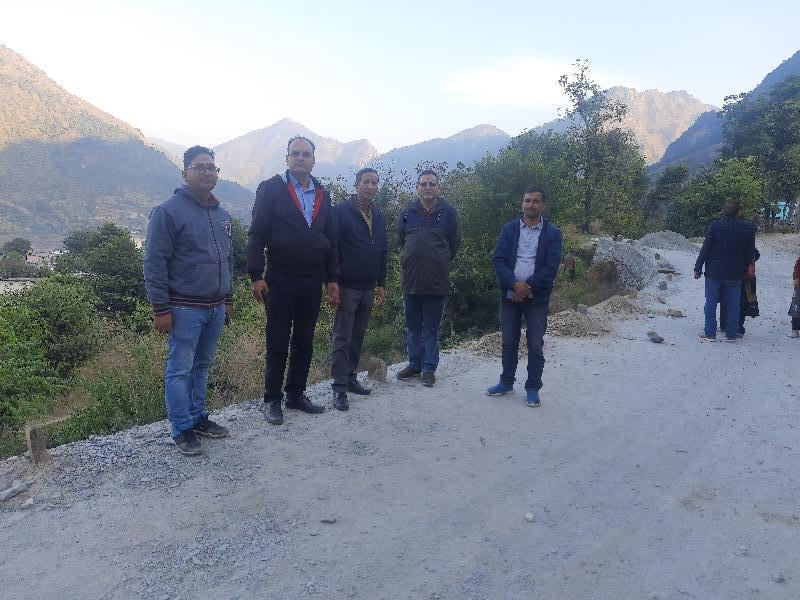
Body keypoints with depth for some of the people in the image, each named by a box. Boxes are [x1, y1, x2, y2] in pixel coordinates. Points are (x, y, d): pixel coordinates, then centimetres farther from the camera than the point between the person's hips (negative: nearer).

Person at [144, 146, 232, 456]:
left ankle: (198, 417, 28)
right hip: (184, 309, -7)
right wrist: (160, 309, -15)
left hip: (216, 308, 7)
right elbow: (155, 263, -12)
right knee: (180, 370, 1)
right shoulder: (169, 211, -9)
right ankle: (182, 430, 11)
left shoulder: (222, 214, 13)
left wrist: (228, 299, 19)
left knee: (202, 366, 16)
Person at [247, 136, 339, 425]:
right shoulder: (271, 189, -3)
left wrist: (332, 278, 10)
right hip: (280, 280, -5)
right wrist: (256, 276, -13)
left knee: (304, 342, 12)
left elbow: (330, 240, 15)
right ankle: (272, 400, 15)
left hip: (313, 281, 5)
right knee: (278, 343, 3)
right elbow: (256, 235, -7)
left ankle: (296, 394, 25)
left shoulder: (322, 195, 12)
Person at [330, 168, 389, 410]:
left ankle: (350, 378, 24)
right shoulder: (341, 211, -7)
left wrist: (381, 284, 14)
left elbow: (383, 252, 17)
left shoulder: (378, 215, 13)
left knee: (358, 336, 13)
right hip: (347, 287, -6)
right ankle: (339, 388, 2)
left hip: (368, 288, 6)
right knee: (342, 338, -2)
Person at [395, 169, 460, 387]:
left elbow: (454, 244, 5)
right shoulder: (408, 212, 5)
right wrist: (409, 260, 13)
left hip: (437, 282, -3)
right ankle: (414, 365, 24)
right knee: (412, 327, 12)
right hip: (411, 280, 3)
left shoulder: (448, 212, -1)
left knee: (432, 328, 5)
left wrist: (439, 263, 8)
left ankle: (429, 368, 15)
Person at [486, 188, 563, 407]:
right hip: (510, 294, 2)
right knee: (509, 342, 12)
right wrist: (514, 284, -18)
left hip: (537, 298, -2)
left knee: (535, 345, 4)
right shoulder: (509, 229, 3)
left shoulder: (553, 233, -2)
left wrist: (527, 287, -17)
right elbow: (498, 259, -5)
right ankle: (506, 382, 27)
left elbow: (551, 267, -10)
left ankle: (533, 388, 16)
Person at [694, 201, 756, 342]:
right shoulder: (748, 228, -1)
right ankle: (731, 334, 13)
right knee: (733, 304, 9)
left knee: (711, 302, 5)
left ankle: (710, 333, 4)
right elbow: (750, 253, 3)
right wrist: (744, 269, 15)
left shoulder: (715, 225, -8)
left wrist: (698, 268, -2)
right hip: (735, 273, 2)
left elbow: (705, 249, -8)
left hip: (714, 272, -2)